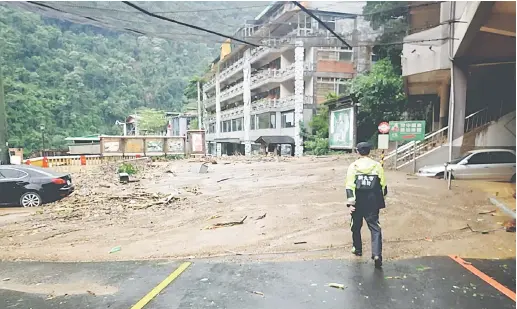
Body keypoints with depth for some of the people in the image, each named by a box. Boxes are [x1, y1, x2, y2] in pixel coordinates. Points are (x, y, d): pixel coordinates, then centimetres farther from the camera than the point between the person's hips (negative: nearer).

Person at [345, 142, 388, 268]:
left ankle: (357, 249, 33)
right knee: (375, 227, 3)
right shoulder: (377, 165, -1)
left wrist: (350, 202, -11)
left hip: (358, 202, 0)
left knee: (356, 226, 18)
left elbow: (349, 186, -11)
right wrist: (382, 200, 18)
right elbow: (383, 185, 4)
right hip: (373, 202, 0)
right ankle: (377, 254, -10)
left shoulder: (353, 166, -4)